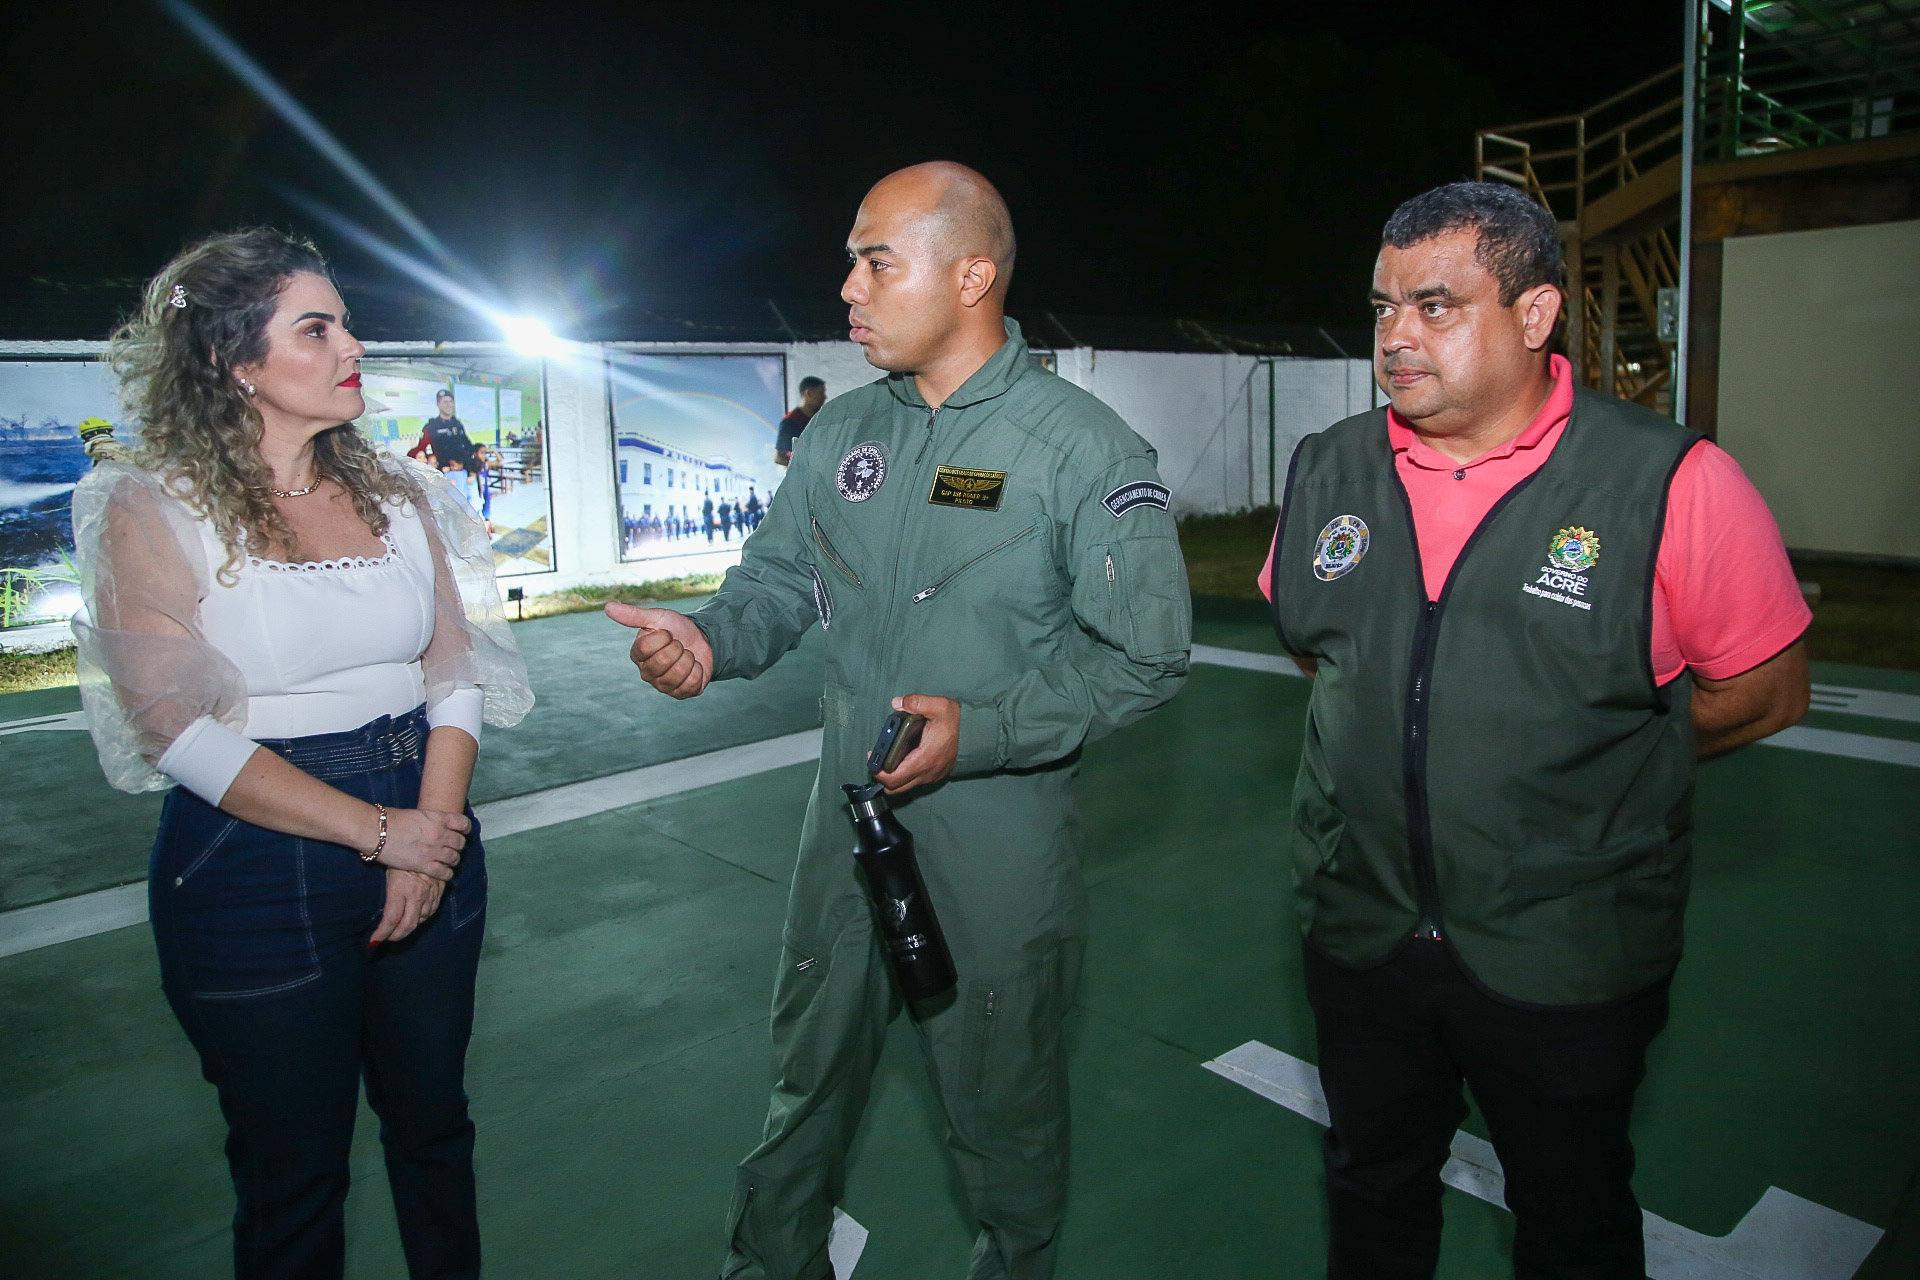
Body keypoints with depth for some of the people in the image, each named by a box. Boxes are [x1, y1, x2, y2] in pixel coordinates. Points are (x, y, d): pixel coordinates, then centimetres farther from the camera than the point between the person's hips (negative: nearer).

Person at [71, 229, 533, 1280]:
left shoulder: (397, 493, 5)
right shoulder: (152, 511, -7)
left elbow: (455, 674, 3)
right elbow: (184, 730, -14)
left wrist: (434, 838, -11)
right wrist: (379, 831, -17)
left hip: (427, 834, 4)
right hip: (257, 873, -4)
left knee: (432, 1124, 19)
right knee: (293, 1168, 13)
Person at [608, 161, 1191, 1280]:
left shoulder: (1086, 450, -13)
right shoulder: (845, 433, 4)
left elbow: (1147, 655, -14)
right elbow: (778, 579, 9)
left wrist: (986, 731, -23)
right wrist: (710, 641, -13)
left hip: (999, 849, -4)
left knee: (1005, 1111, 16)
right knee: (811, 1077, 22)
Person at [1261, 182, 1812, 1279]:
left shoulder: (1674, 485, -15)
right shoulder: (1328, 470, -2)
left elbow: (1768, 693, -6)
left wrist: (1584, 760, -3)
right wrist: (1406, 744, 6)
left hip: (1565, 956, -3)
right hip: (1362, 932, 4)